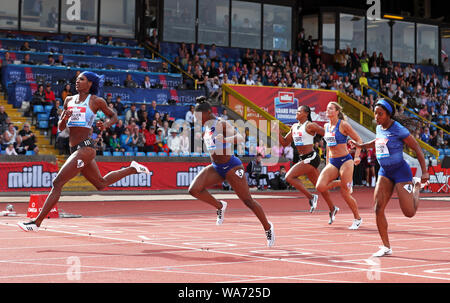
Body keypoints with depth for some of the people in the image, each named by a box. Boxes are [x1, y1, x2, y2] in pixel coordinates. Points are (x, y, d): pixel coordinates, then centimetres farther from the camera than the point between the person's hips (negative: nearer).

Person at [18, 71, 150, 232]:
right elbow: (61, 127, 16)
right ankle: (132, 169, 36)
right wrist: (64, 118, -6)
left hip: (85, 148, -8)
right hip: (75, 149, 8)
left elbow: (114, 116, 11)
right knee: (101, 184, 23)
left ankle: (37, 222, -10)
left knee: (57, 183, -13)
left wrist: (105, 125, -10)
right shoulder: (69, 100, 13)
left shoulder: (96, 101, -2)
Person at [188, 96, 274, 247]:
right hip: (215, 167, 7)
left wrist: (225, 140, -50)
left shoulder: (221, 124, -17)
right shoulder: (206, 128, 6)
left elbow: (240, 137, -35)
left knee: (248, 201, -3)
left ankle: (268, 227, 16)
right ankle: (220, 206, 9)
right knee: (194, 189, -13)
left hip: (231, 166, -7)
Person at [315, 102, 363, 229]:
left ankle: (357, 218, 15)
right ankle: (339, 183, 15)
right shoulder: (326, 126, 10)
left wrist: (357, 157, -17)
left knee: (345, 193, -7)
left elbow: (358, 140, -5)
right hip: (332, 162, 6)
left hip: (345, 161, -6)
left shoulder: (343, 125, -9)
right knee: (320, 186, -17)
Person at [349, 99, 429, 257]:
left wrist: (425, 172, -14)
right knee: (378, 209, -7)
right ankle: (386, 247, 3)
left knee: (409, 213, -6)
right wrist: (361, 145, 25)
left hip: (400, 171, -6)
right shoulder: (379, 128, 4)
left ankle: (416, 185, 27)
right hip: (384, 172, 6)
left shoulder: (398, 130, -17)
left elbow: (417, 148, -12)